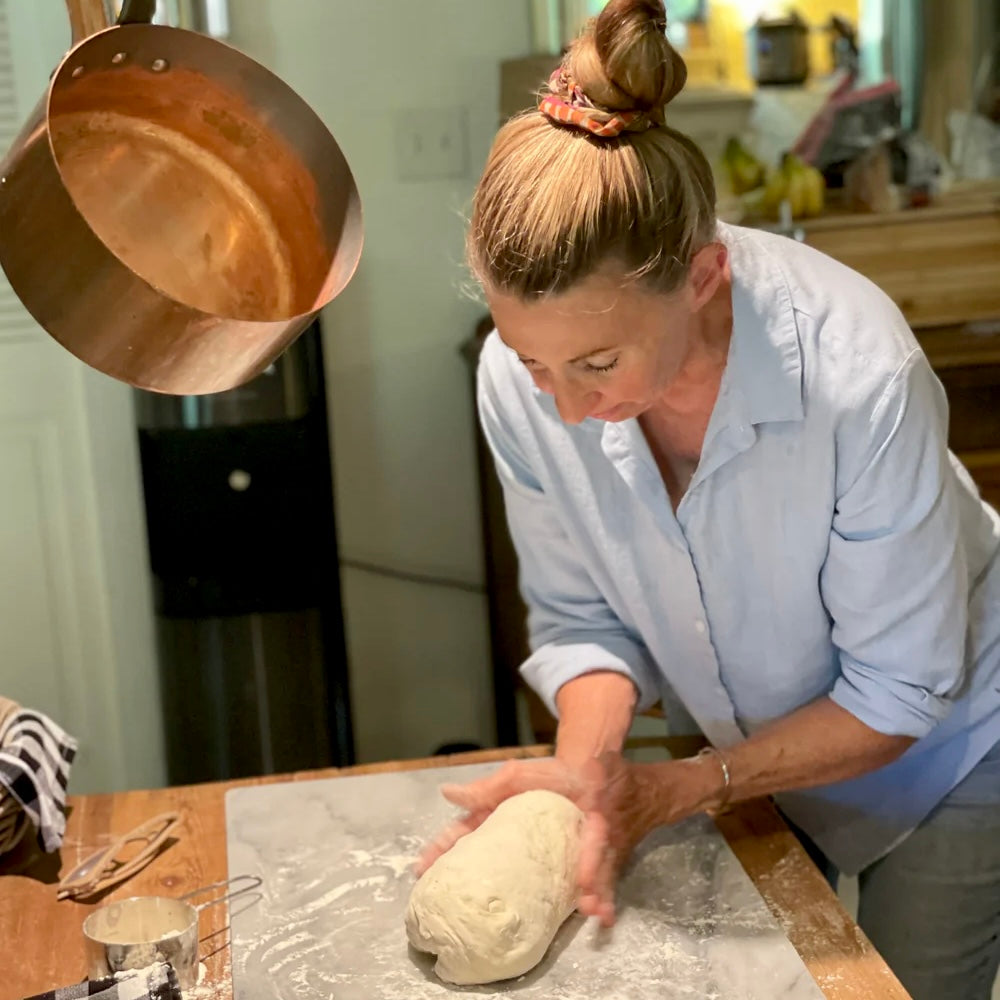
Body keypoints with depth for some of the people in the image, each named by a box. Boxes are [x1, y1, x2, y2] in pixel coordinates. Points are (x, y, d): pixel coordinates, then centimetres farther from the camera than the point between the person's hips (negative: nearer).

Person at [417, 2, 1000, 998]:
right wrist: (588, 765, -30)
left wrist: (674, 789, -26)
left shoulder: (859, 375, -37)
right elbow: (581, 616, -11)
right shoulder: (521, 378, -25)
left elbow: (899, 696, -25)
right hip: (756, 749, 4)